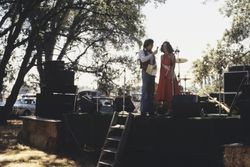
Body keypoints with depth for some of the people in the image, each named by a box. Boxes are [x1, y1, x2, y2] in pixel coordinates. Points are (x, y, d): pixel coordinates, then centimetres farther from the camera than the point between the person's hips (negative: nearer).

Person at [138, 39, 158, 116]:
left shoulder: (152, 53, 19)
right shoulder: (142, 52, 3)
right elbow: (143, 59, -16)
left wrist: (155, 66, -1)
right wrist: (152, 54, -17)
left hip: (152, 73, 6)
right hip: (146, 72, -6)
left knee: (151, 92, 5)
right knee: (145, 92, -10)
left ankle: (151, 110, 8)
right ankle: (143, 111, -8)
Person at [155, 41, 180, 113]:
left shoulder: (172, 55, 2)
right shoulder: (162, 56, 17)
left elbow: (173, 65, -7)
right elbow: (161, 67, 16)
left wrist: (171, 73, -20)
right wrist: (160, 76, 10)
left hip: (170, 75, -5)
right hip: (163, 76, 5)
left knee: (170, 91, -9)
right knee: (163, 90, 0)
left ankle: (171, 109, -8)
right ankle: (166, 108, 4)